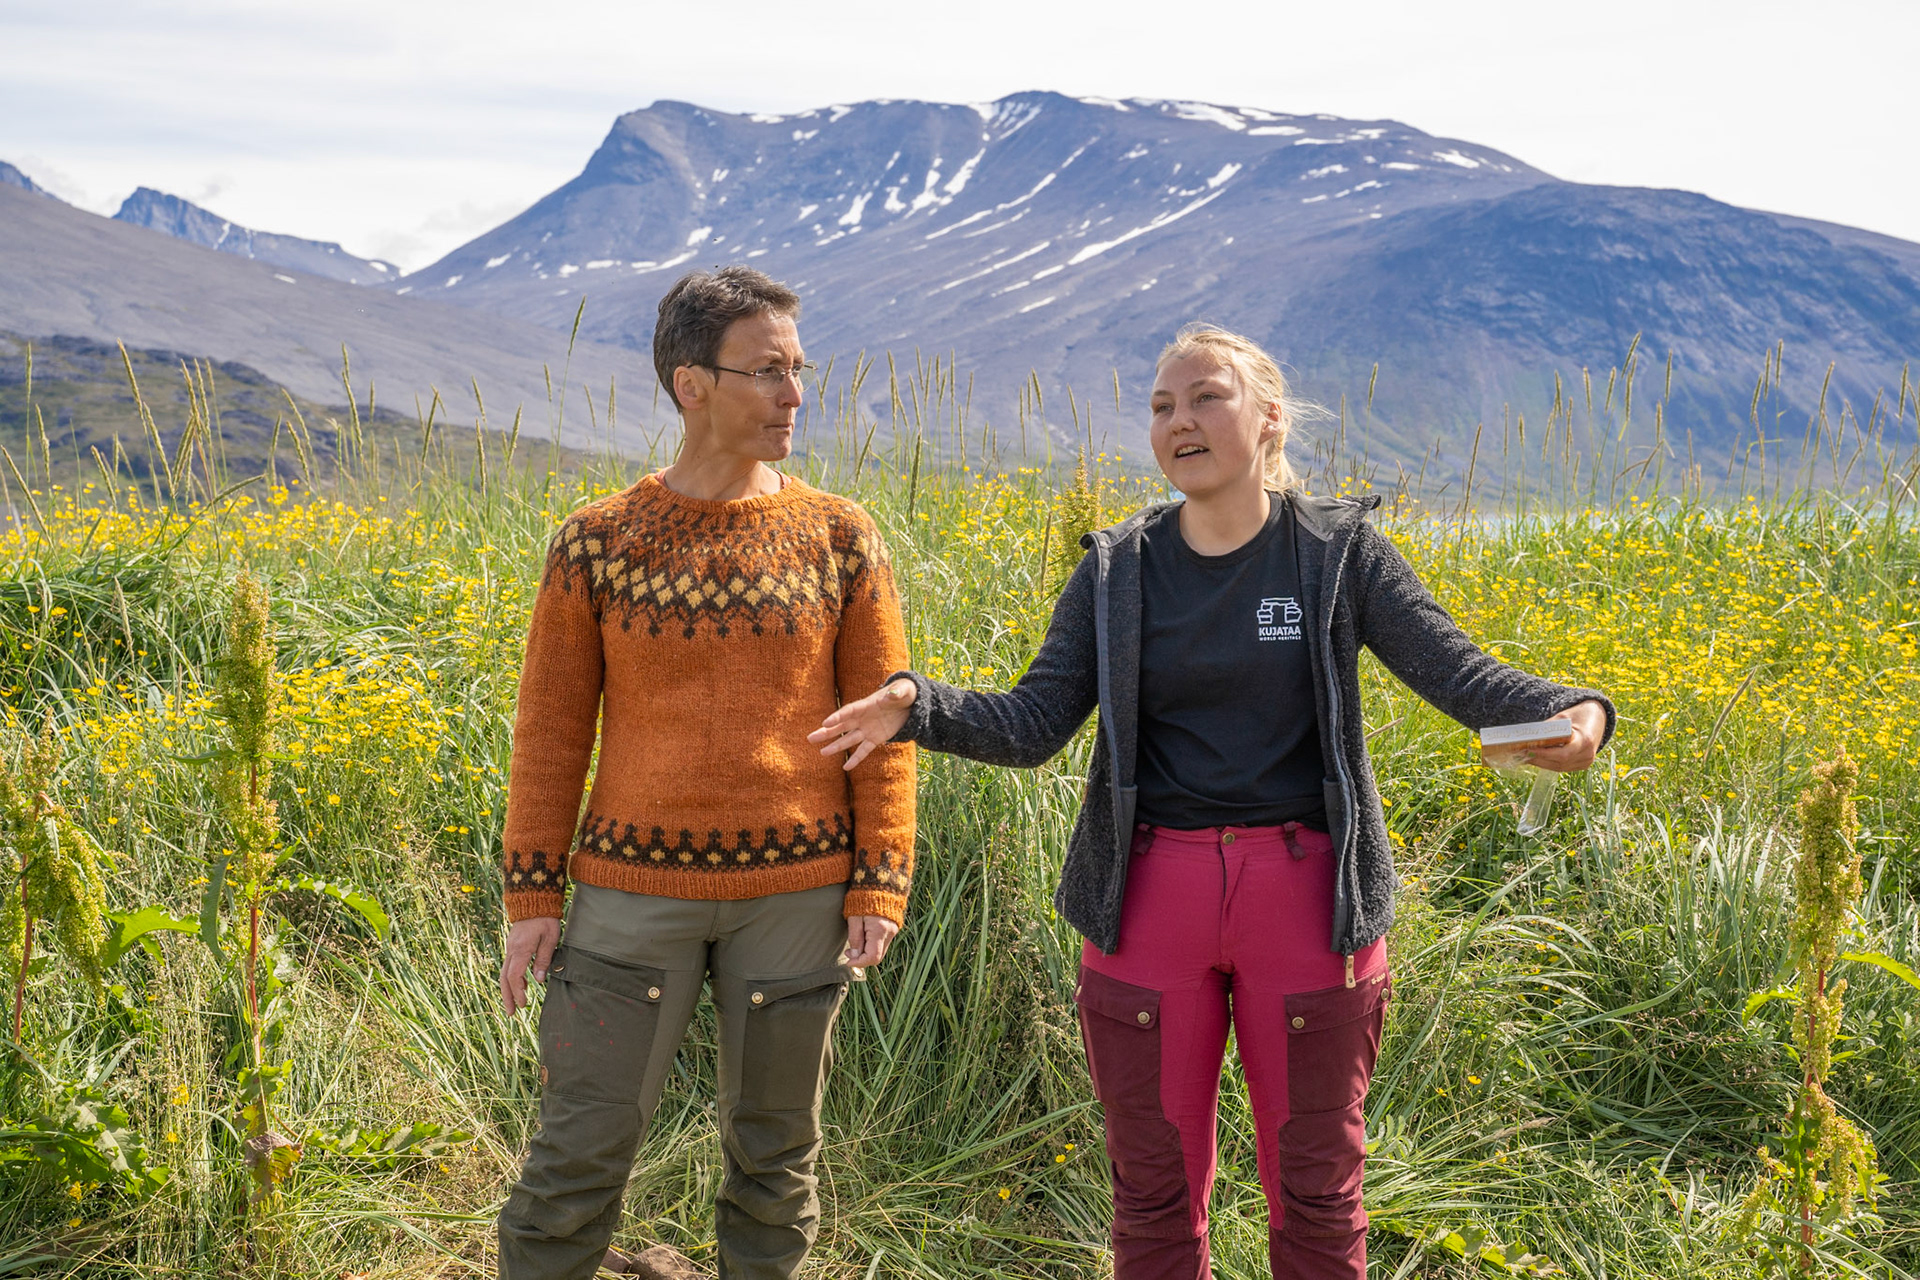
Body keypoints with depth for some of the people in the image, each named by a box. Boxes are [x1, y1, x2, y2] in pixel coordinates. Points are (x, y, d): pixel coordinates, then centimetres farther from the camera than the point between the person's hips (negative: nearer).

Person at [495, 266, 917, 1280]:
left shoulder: (840, 539, 0)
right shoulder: (597, 542, -1)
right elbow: (551, 731, 2)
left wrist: (880, 887, -4)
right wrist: (531, 897, -1)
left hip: (795, 890, 1)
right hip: (637, 886, 0)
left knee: (774, 1153, 12)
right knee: (579, 1154, 3)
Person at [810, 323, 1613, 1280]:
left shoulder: (1339, 552, -1)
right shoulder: (1116, 570, 3)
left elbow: (1459, 673, -7)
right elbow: (1034, 724, -2)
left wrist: (1571, 710, -28)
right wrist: (916, 707, -21)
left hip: (1305, 897, -1)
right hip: (1152, 900, 2)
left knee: (1314, 1190, 12)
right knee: (1153, 1194, 12)